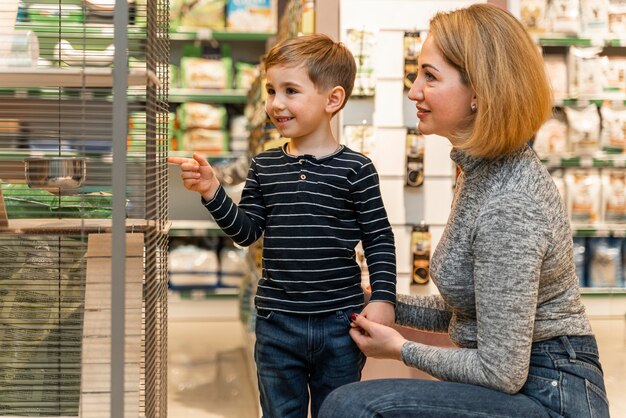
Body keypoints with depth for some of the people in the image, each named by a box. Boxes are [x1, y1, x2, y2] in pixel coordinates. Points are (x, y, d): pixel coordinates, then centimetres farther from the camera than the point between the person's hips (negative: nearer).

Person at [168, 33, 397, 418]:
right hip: (277, 323, 3)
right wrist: (212, 192, -8)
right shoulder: (265, 167, 4)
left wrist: (383, 298, -10)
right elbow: (246, 232, 4)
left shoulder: (355, 169, -7)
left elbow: (379, 239, -3)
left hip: (338, 321, -3)